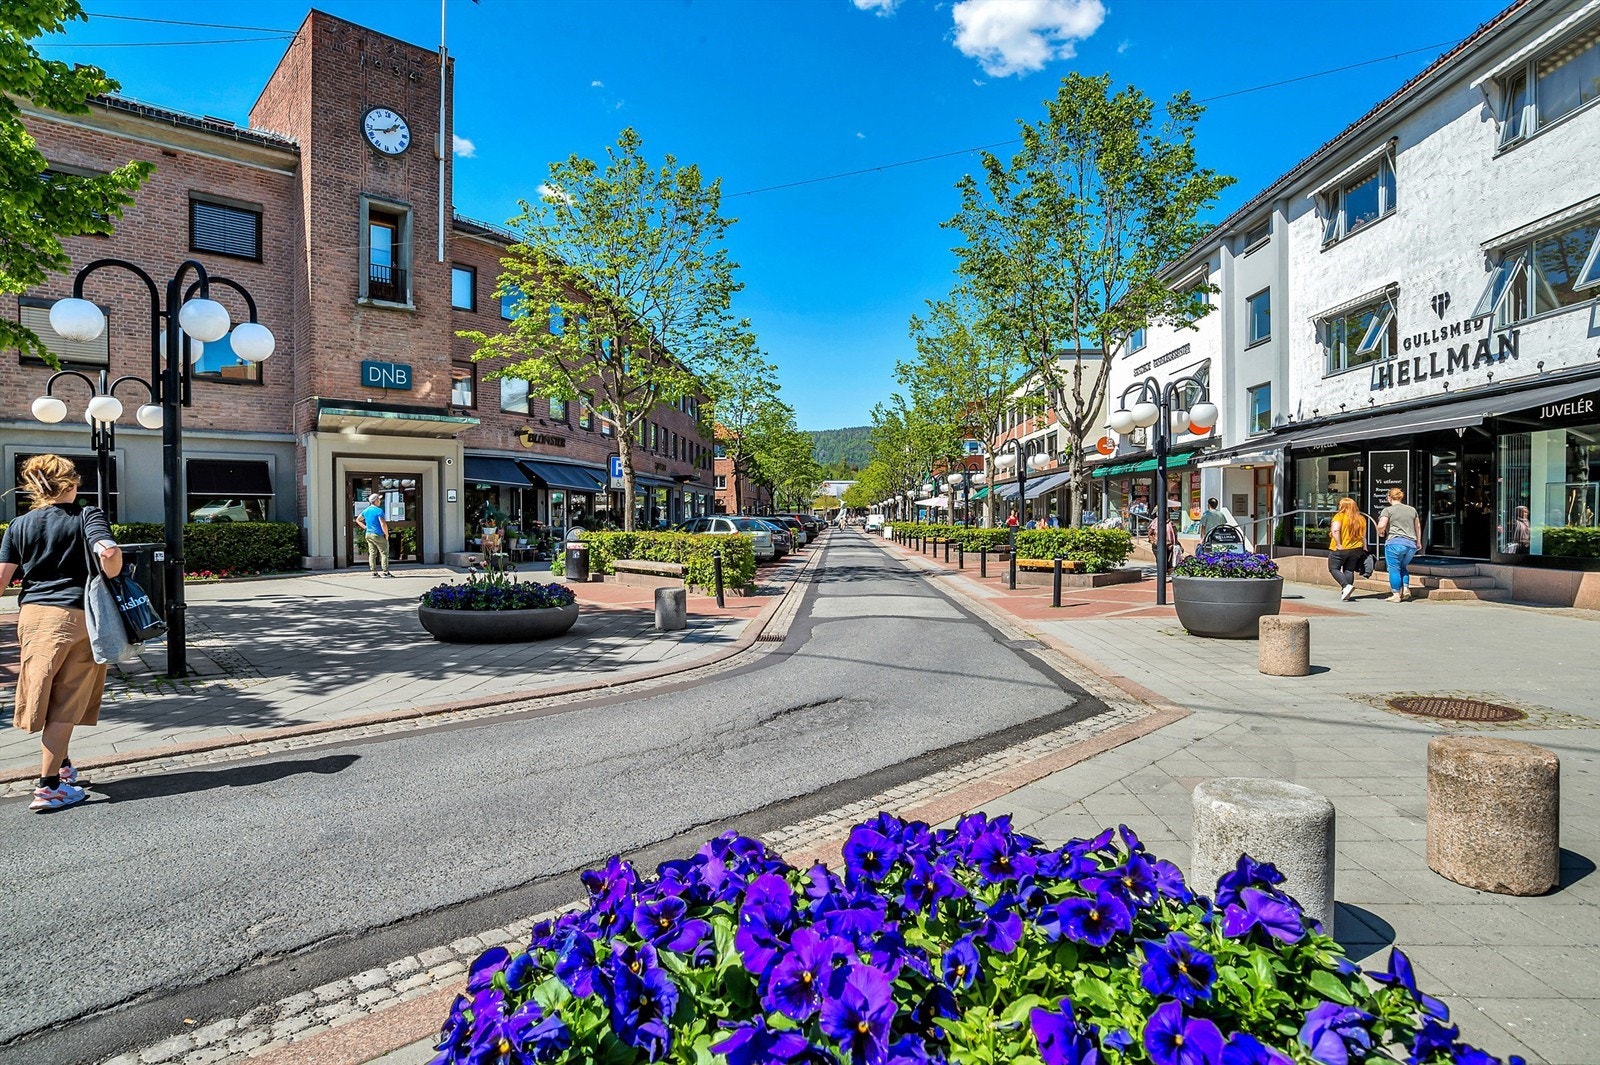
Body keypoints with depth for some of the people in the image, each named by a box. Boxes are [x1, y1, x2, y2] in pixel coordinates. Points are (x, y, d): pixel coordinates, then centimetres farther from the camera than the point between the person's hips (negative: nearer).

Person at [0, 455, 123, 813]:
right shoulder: (87, 516, -3)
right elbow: (109, 552, -20)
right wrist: (107, 583, -3)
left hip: (34, 615, 4)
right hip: (78, 616, -4)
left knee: (46, 698, 14)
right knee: (65, 704, 2)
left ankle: (62, 766, 29)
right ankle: (50, 787, 4)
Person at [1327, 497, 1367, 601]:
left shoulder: (1339, 516, -10)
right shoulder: (1361, 518, 8)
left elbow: (1335, 531, -24)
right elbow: (1363, 536, 10)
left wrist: (1339, 545, -18)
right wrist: (1364, 550, 15)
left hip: (1340, 550, -5)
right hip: (1356, 549, 5)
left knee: (1334, 568, 7)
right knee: (1349, 570, 13)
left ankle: (1346, 586, -12)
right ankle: (1346, 593, 11)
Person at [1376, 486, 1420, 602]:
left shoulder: (1388, 510, -4)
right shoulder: (1412, 509, 14)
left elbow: (1381, 526, -17)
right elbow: (1418, 526, 23)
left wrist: (1380, 532, 5)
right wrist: (1418, 542, 33)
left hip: (1395, 543, -6)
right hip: (1411, 544, 6)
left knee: (1394, 569, 1)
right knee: (1403, 567, 23)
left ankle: (1396, 594, 2)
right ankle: (1406, 588, 9)